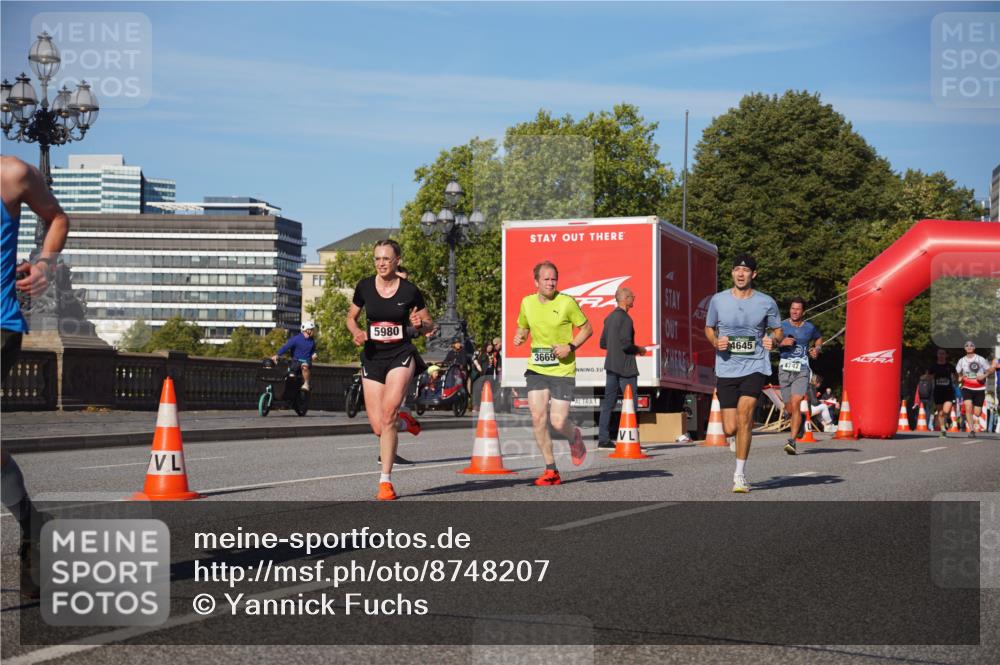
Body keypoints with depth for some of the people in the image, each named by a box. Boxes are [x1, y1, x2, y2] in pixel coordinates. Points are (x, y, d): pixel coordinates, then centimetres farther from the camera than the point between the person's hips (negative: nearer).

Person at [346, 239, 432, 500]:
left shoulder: (410, 290, -4)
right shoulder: (364, 287, 0)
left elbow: (429, 324, 7)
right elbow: (351, 317, 15)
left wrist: (419, 324, -16)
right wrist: (357, 332, -7)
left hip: (401, 355, -3)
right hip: (372, 357, 3)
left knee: (389, 411, -25)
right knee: (379, 427, -2)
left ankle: (386, 481, -18)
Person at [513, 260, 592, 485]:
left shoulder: (567, 302, -8)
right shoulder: (527, 303, 5)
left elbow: (587, 329, 1)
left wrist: (571, 346, -14)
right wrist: (519, 337, -2)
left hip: (563, 370, -4)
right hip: (536, 369, 4)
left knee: (558, 422, -9)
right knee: (538, 418, -8)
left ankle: (575, 438, 30)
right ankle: (551, 470, 3)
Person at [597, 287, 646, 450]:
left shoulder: (609, 318, 12)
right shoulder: (625, 318, -15)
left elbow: (603, 343, 16)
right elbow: (626, 344, -21)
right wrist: (639, 349, -4)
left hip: (611, 365, 8)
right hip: (625, 366, -8)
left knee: (608, 402, 8)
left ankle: (603, 439, 7)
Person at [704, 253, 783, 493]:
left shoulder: (767, 303, 1)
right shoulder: (718, 300, 3)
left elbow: (778, 331, 14)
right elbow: (708, 328, 17)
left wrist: (773, 340, -9)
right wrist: (715, 341, -5)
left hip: (755, 367, -2)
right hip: (726, 369, 2)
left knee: (743, 414, -21)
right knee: (730, 429, -2)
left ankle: (740, 475, -12)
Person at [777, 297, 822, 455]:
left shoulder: (810, 328, 7)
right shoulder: (782, 326, 3)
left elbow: (819, 338, 28)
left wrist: (816, 349, 8)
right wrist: (782, 342, -16)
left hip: (801, 371, -1)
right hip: (784, 370, 1)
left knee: (795, 404, -18)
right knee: (789, 409, 7)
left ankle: (792, 441, -20)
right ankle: (800, 422, 43)